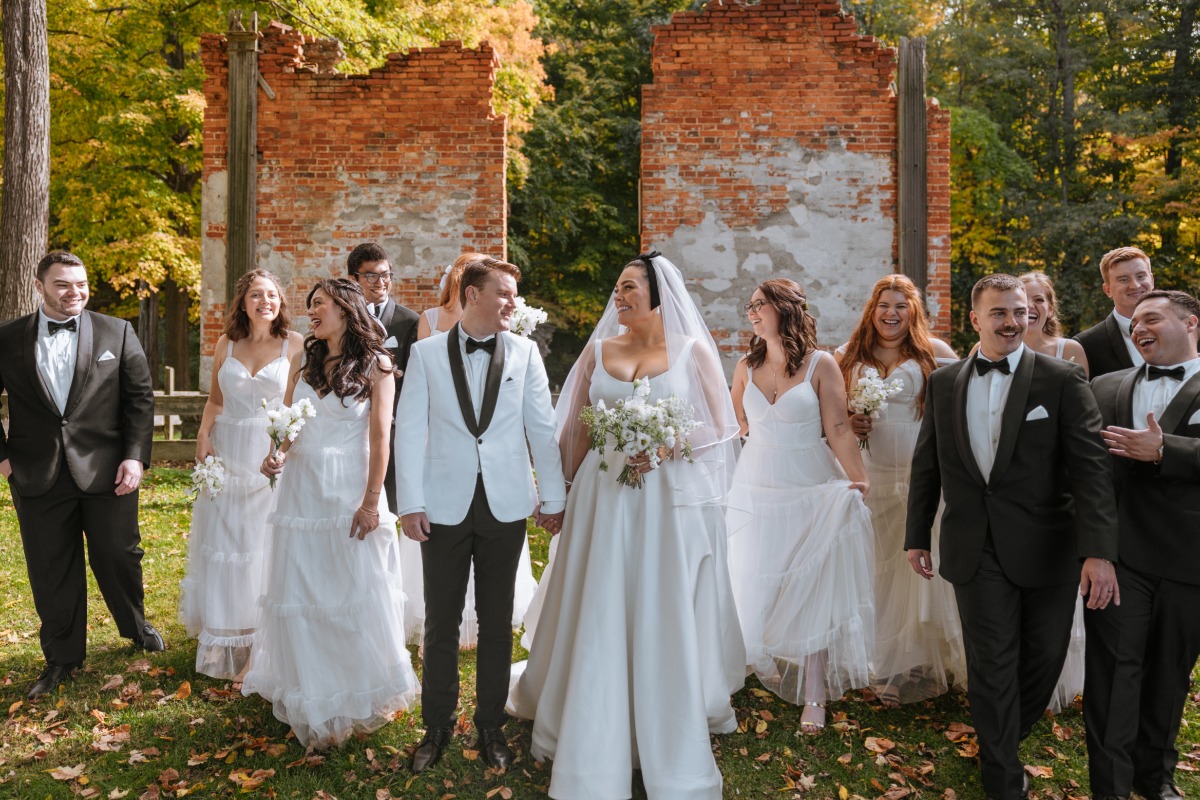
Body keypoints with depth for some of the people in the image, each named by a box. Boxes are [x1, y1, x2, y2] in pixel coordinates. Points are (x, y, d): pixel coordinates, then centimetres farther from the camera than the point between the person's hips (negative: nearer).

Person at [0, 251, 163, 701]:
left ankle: (136, 627, 37)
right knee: (52, 572, 10)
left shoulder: (117, 333, 1)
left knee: (119, 558, 9)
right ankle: (62, 659, 27)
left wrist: (136, 456, -8)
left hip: (107, 472, -1)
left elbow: (140, 398, 0)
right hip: (38, 477, 1)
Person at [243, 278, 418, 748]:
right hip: (301, 489, 5)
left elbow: (380, 437, -9)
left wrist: (372, 501, -14)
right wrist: (276, 456, -9)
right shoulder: (303, 361, 10)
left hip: (350, 492, -4)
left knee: (355, 594, 3)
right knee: (300, 594, 8)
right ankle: (311, 702, 23)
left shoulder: (375, 365, -3)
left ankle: (358, 698, 21)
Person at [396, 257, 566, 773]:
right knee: (441, 622, 10)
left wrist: (553, 498, 3)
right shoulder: (426, 353, 0)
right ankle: (437, 726, 29)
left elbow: (542, 428, 2)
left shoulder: (524, 352, 1)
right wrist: (410, 504, -6)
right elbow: (410, 430, -2)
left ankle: (491, 726, 29)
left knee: (497, 621, 12)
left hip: (506, 506, 1)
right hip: (445, 506, 0)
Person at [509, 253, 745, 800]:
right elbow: (577, 429, 9)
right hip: (604, 494, 2)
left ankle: (668, 730, 23)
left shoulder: (691, 350, 2)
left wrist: (669, 446, -15)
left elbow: (717, 425, 1)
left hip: (671, 497, -2)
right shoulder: (598, 350, 8)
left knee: (665, 616, 4)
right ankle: (600, 733, 26)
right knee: (599, 614, 7)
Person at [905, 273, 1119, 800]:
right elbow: (927, 465, 10)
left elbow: (1090, 467, -11)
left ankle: (1005, 738, 41)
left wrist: (1098, 551, -20)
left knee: (1043, 658, 13)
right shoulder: (944, 382, 4)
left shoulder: (1062, 380, -5)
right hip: (976, 552, 1)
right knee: (991, 665, 6)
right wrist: (917, 535, 11)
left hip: (1046, 550, -1)